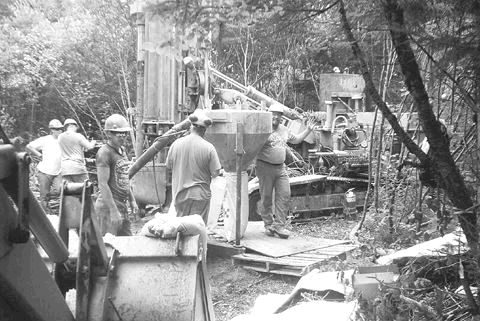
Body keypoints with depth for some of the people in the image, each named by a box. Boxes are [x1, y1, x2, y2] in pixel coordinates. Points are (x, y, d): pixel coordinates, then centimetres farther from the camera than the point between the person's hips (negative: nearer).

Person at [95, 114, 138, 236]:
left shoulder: (122, 150, 15)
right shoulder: (104, 152, -13)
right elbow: (103, 184, -19)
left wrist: (132, 200, 20)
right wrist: (113, 211, -22)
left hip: (122, 205, 9)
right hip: (108, 206, -9)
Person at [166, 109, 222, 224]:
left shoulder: (176, 144, -5)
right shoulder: (208, 148, -14)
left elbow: (168, 166, 6)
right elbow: (215, 173, -11)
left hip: (179, 194, 3)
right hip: (200, 195, -3)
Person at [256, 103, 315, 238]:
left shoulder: (285, 130, 14)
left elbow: (296, 139, 28)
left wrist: (308, 130, 22)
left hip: (281, 167, 6)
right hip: (265, 167, -6)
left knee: (284, 195, -2)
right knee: (266, 197, 3)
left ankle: (279, 225, 3)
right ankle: (268, 225, 16)